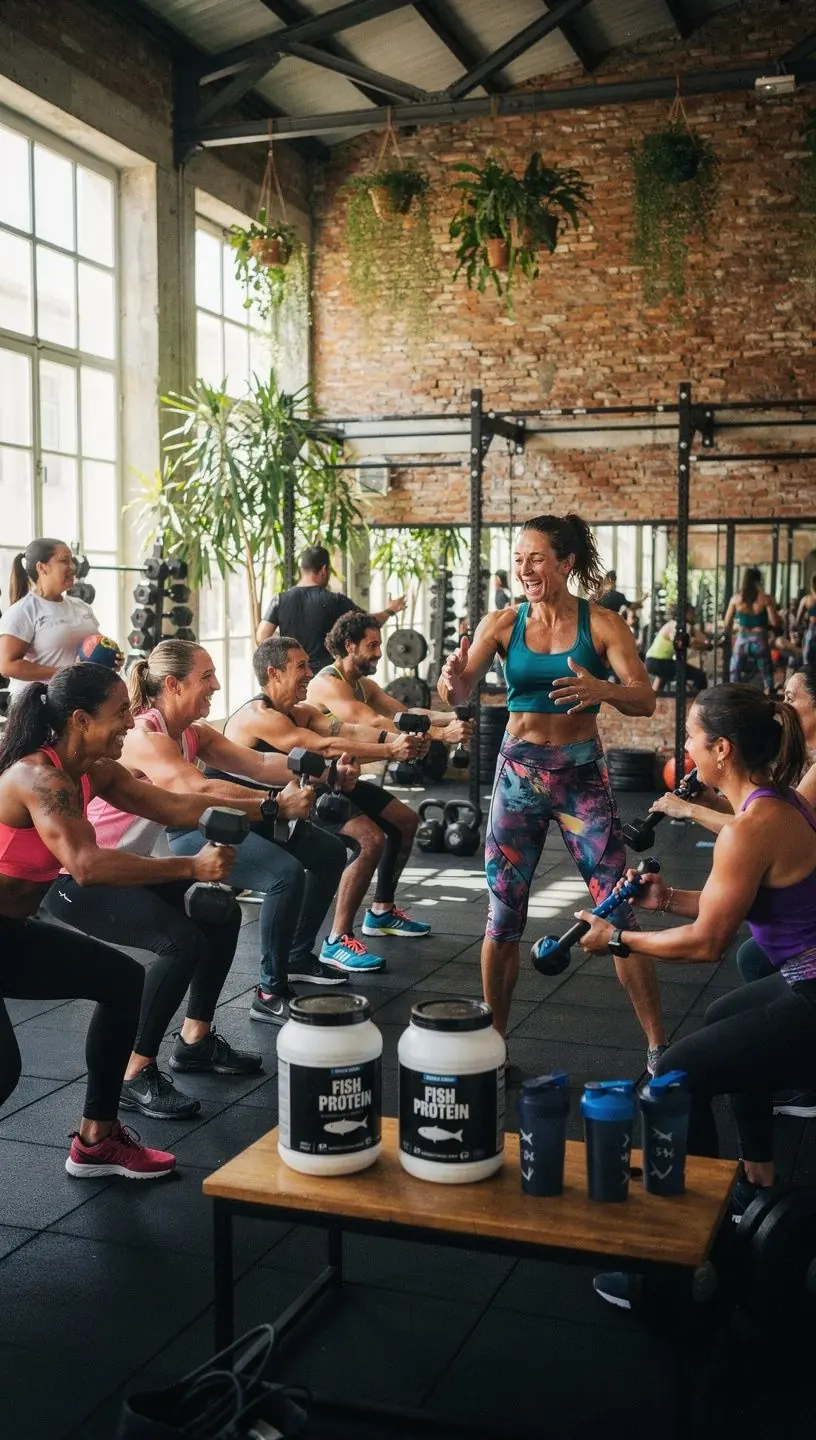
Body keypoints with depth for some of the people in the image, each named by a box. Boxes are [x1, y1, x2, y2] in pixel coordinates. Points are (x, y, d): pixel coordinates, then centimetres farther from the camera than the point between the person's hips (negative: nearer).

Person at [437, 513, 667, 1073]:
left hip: (583, 773, -2)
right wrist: (453, 679, -30)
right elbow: (461, 694, -6)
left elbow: (646, 699, -10)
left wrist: (602, 689, -31)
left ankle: (659, 1046, 9)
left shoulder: (601, 623, -5)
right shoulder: (502, 624, 0)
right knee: (504, 916, 6)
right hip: (519, 772, 2)